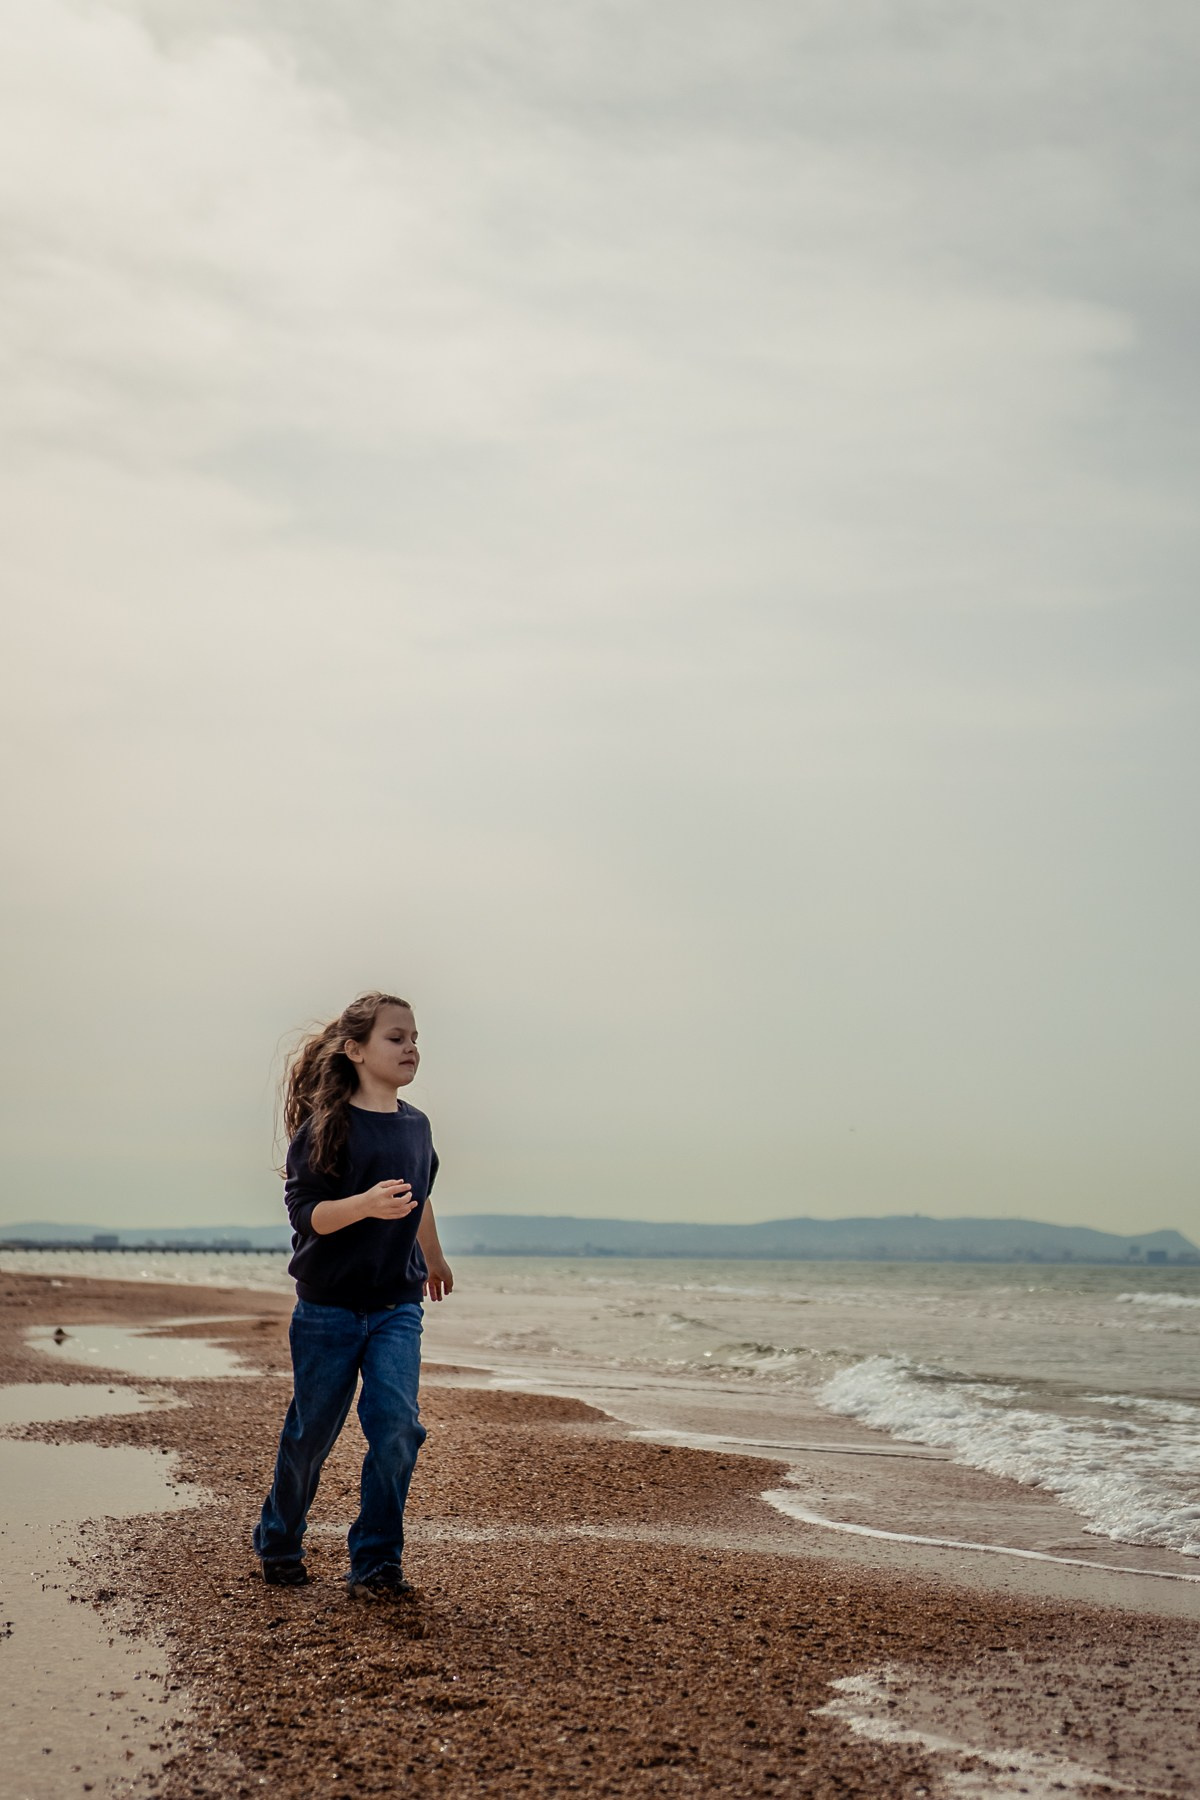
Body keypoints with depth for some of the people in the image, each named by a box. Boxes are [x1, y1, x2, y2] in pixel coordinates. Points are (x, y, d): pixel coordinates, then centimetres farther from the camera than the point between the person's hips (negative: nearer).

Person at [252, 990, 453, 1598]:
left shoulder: (416, 1125, 6)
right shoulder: (326, 1126, -11)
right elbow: (303, 1210, -18)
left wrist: (433, 1259, 38)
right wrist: (366, 1204, -34)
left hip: (397, 1306, 4)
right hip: (329, 1307, -4)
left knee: (396, 1427, -11)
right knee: (311, 1433, 9)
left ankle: (376, 1562, 1)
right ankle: (278, 1543, 32)